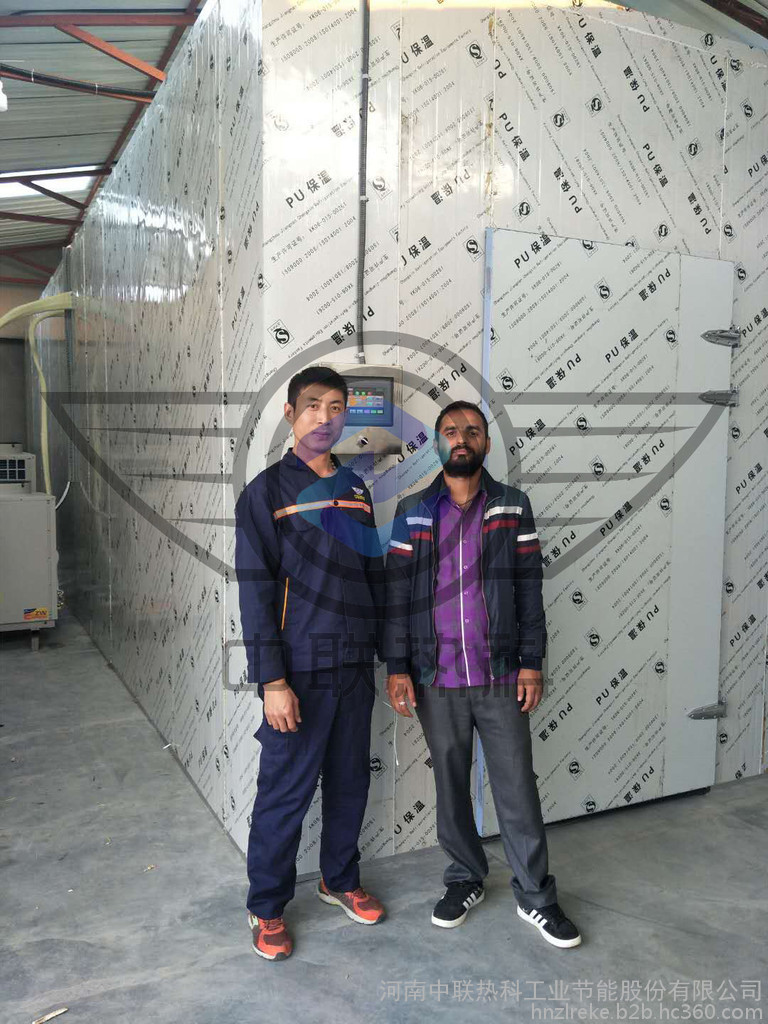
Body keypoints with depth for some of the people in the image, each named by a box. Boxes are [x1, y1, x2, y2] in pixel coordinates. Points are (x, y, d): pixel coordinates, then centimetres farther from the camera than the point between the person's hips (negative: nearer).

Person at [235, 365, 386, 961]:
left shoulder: (355, 490, 10)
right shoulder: (268, 491, -6)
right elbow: (256, 591, -11)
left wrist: (386, 653, 10)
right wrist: (272, 680, -15)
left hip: (355, 666, 5)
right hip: (299, 670, -5)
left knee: (350, 781, 15)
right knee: (286, 791, 5)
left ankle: (340, 880, 36)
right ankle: (267, 907, 24)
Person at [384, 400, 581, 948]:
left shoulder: (513, 506, 2)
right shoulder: (412, 512, 3)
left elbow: (530, 589, 2)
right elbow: (397, 594, 2)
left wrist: (531, 662, -4)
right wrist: (397, 668, -3)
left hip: (500, 676, -1)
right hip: (436, 679, 1)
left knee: (518, 787, 6)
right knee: (450, 784, 13)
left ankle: (536, 895, 21)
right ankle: (465, 880, 31)